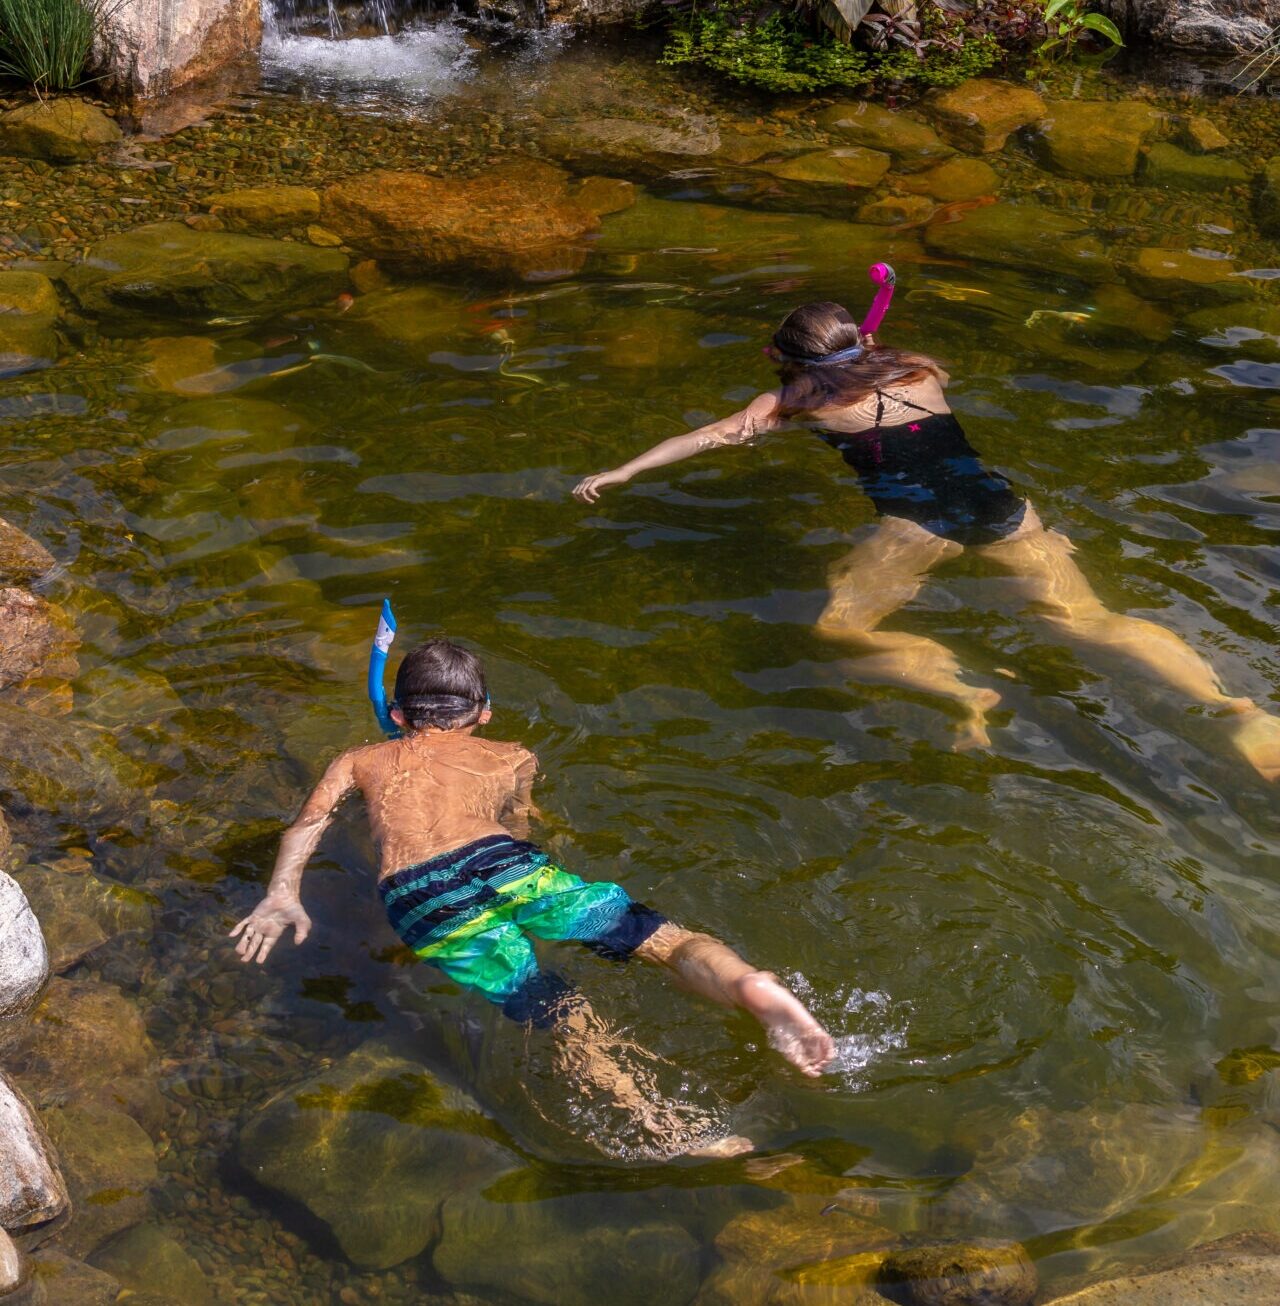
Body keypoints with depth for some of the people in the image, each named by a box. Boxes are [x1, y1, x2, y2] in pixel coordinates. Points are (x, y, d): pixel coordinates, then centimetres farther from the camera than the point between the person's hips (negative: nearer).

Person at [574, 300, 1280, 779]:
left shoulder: (797, 398, 15)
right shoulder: (917, 370, 27)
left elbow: (710, 436, 17)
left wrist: (619, 473, 24)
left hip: (919, 518, -5)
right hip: (999, 503, 5)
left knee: (840, 631, -1)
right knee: (1088, 618, 4)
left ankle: (964, 691, -27)